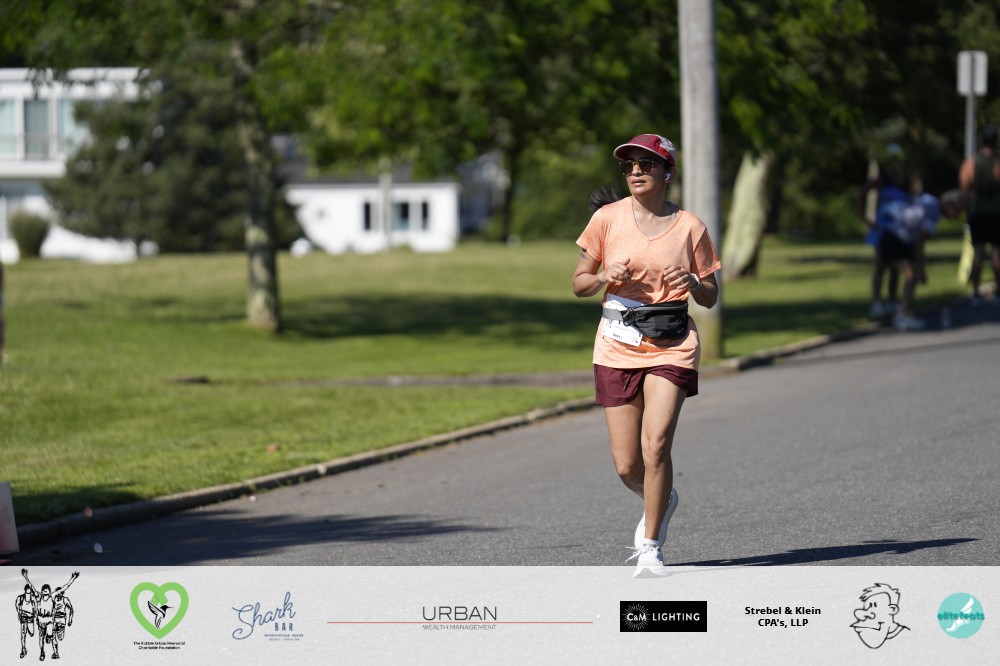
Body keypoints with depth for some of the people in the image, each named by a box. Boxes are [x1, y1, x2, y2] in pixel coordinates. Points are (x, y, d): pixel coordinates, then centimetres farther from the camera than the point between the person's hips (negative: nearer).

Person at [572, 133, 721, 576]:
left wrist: (692, 283, -14)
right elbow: (578, 285, 8)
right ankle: (661, 501, 35)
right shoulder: (608, 218, 2)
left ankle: (651, 548, -4)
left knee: (655, 445, -18)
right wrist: (605, 277, -13)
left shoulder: (689, 226, 1)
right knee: (627, 466, 0)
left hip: (671, 346, -2)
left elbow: (710, 298, 8)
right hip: (617, 347, 2)